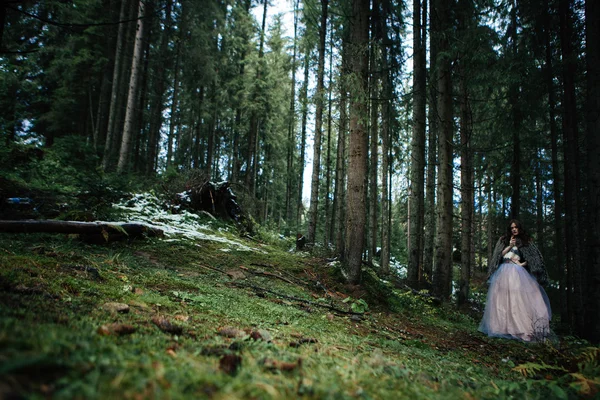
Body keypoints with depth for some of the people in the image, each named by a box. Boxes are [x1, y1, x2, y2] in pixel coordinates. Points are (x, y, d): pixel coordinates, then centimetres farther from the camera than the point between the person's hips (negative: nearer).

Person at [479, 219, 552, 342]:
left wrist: (523, 264, -5)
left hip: (518, 272, 0)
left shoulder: (525, 241, 13)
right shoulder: (503, 240, 15)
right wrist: (510, 246, -3)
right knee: (504, 298, -5)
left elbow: (532, 258, 9)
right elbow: (499, 255, 6)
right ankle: (503, 326, -4)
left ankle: (522, 326, -10)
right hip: (504, 271, 0)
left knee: (520, 297, -11)